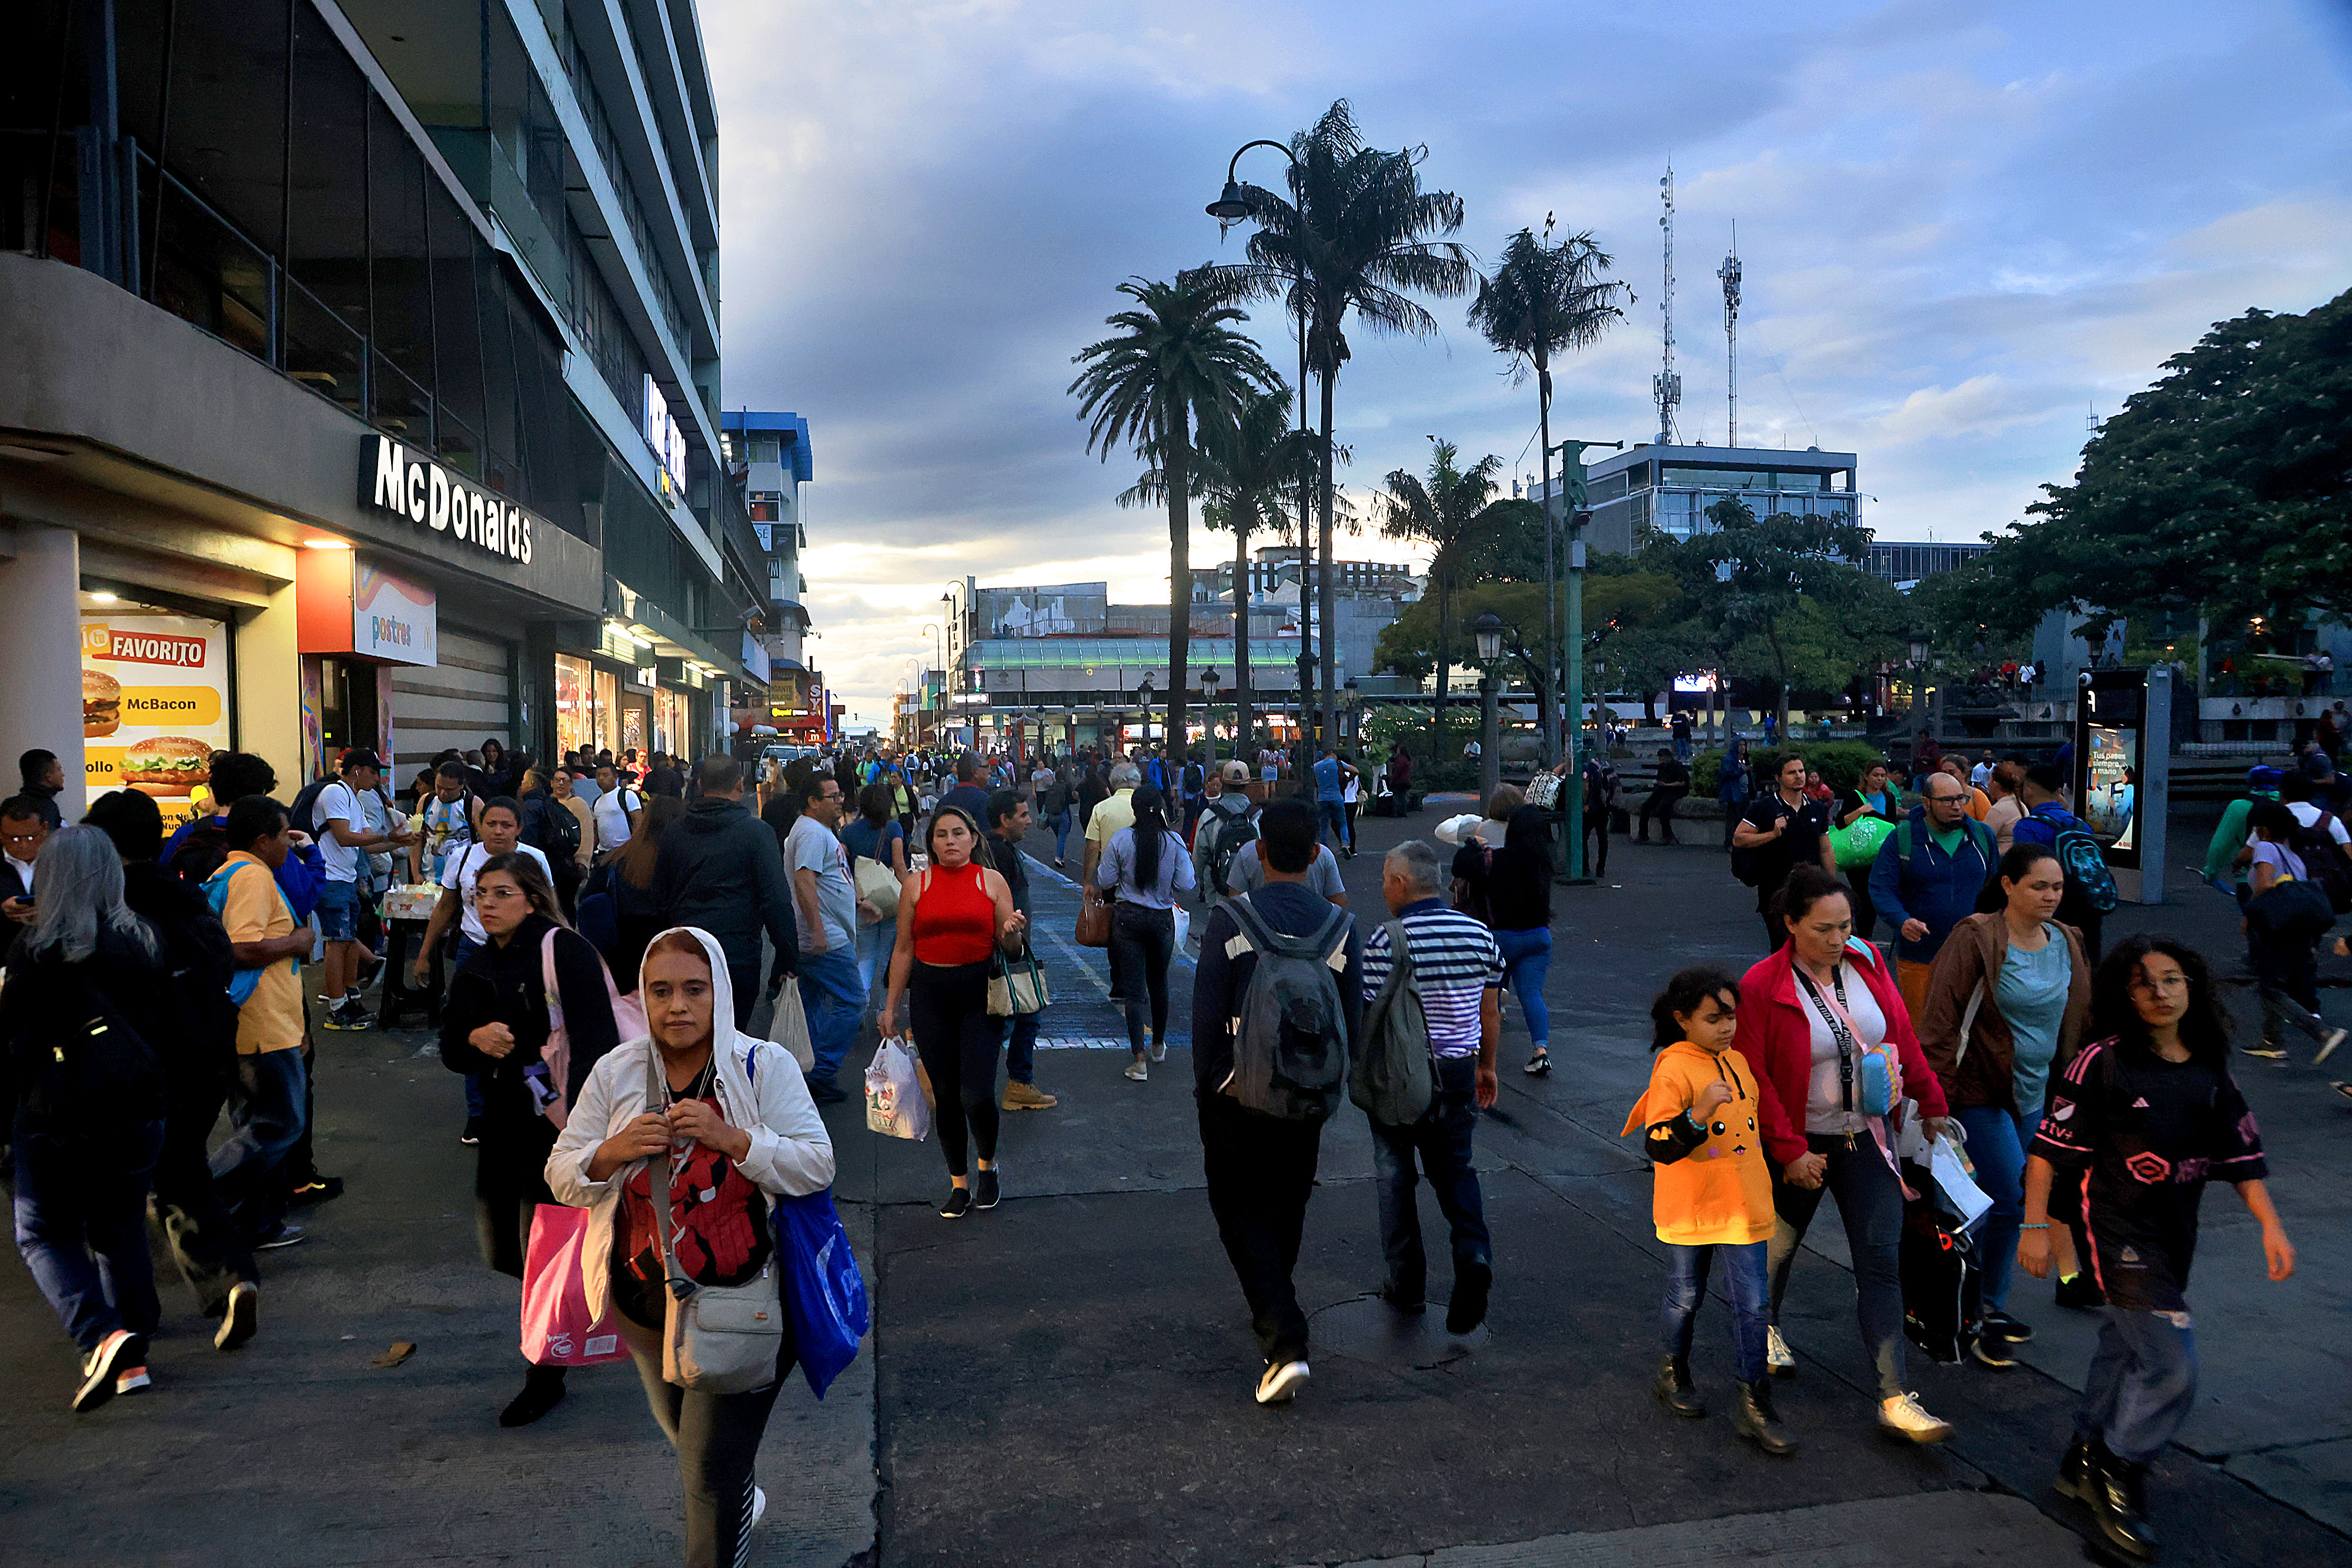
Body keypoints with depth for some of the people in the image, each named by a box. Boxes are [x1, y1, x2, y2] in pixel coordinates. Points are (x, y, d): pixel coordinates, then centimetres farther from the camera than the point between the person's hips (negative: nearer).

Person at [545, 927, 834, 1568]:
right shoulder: (616, 1072, -2)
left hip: (739, 1300, -5)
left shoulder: (764, 1066, -12)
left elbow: (817, 1167, -15)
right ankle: (742, 1504, 58)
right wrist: (615, 1151, -19)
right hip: (644, 1300, 5)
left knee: (712, 1472, -3)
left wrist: (729, 1138, -27)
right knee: (685, 1436, 28)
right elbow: (562, 1178, 2)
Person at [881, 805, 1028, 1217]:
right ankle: (959, 1184, 20)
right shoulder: (916, 885, 6)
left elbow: (1008, 947, 7)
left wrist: (1014, 932, -16)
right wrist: (891, 1006, 8)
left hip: (980, 990, -1)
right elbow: (904, 950, 9)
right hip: (931, 994, 2)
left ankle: (987, 1164, 20)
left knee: (977, 1094, -9)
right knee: (945, 1094, 5)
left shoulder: (992, 881, 4)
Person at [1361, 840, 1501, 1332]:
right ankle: (1474, 1254, -4)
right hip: (1458, 1072, 4)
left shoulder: (1386, 941, -17)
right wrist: (1487, 1066, 19)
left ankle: (1406, 1284, 21)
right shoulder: (1478, 934, -1)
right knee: (1455, 1167, 18)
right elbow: (1492, 1010, 7)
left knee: (1396, 1175, 12)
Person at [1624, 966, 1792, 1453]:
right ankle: (1674, 1373, 38)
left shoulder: (1737, 1061, 5)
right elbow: (1658, 1146, -25)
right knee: (1685, 1298, 14)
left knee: (1753, 1307, 2)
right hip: (1690, 1209, -5)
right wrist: (1698, 1114, -38)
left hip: (1744, 1207, 5)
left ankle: (1755, 1408, 11)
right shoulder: (1673, 1069, -18)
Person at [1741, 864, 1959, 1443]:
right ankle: (1765, 1327, 48)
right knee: (1781, 1241, 17)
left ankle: (1895, 1400, 0)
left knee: (1882, 1260, -3)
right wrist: (1790, 1151, -17)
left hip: (1865, 1138, 3)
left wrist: (1931, 1104, 9)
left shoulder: (1867, 962, -3)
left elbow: (1903, 1037, 7)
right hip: (1801, 1144, -3)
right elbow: (1756, 1079, -15)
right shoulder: (1762, 986, -18)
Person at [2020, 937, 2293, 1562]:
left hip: (2175, 1231, 7)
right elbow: (2051, 1146, -12)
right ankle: (2119, 1479, 10)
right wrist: (2034, 1225, -13)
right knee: (2172, 1365, -11)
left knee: (2128, 1347, 18)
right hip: (2118, 1228, -7)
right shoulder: (2103, 1061, -13)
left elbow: (2240, 1152, 12)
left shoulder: (2209, 1068, 5)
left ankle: (2086, 1461, 37)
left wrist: (2271, 1225, 4)